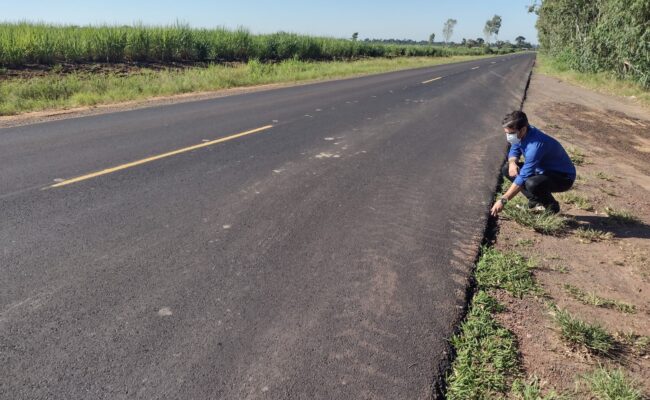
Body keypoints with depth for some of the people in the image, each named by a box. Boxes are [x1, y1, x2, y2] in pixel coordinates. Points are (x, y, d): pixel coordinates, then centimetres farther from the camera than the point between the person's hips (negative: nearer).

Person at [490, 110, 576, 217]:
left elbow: (523, 177, -37)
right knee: (506, 170, 1)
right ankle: (535, 201, 6)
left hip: (564, 176, -9)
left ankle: (552, 206, -6)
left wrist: (503, 201, -36)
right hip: (544, 170, 9)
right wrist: (512, 162, -15)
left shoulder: (535, 145, -35)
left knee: (531, 183, -38)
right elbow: (514, 151, 10)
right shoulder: (520, 135, -10)